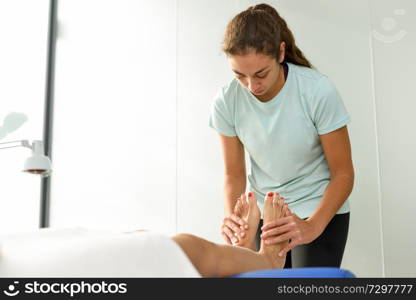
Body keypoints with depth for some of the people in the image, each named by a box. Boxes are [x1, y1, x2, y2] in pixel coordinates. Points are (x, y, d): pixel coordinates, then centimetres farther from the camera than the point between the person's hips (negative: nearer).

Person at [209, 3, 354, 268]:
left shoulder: (319, 91, -22)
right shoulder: (226, 102, -14)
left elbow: (343, 173, -14)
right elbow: (234, 175, -4)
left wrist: (312, 227, -31)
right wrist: (231, 216, -25)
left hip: (321, 210, -2)